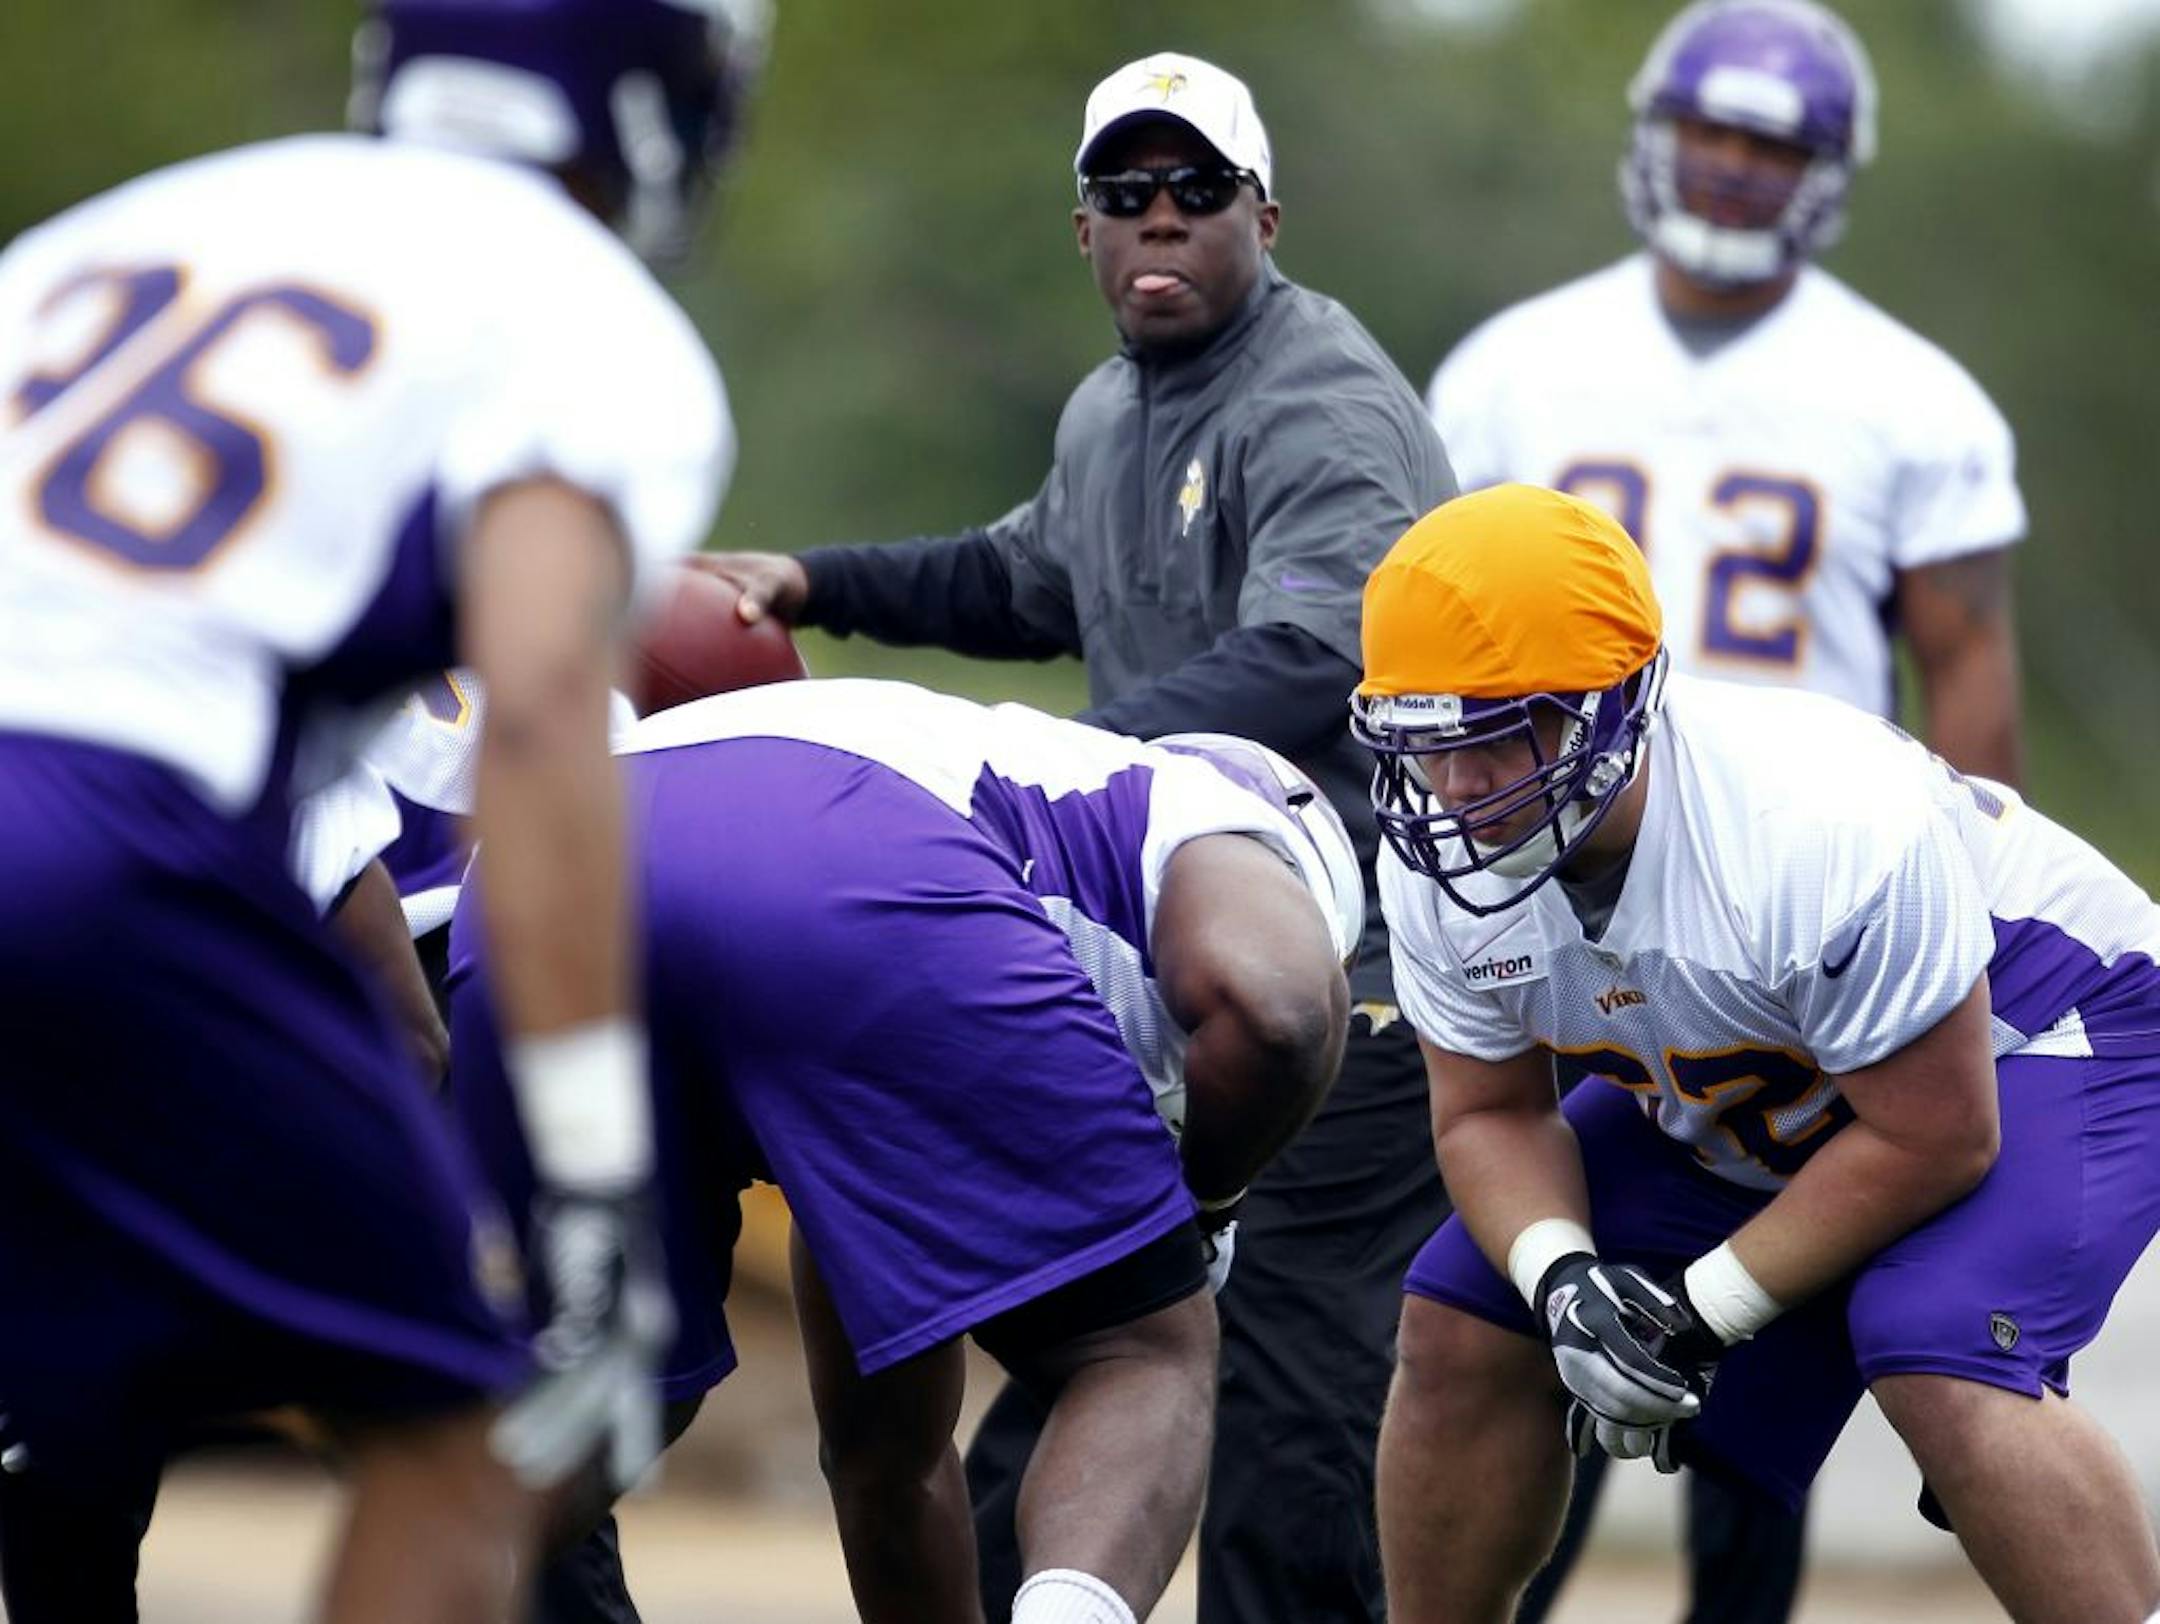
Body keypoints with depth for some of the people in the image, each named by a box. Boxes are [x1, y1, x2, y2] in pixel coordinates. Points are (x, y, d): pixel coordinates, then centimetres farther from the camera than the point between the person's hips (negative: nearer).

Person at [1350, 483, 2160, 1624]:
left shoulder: (1824, 830, -39)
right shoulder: (1441, 865, -18)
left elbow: (1936, 1138, -28)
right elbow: (1491, 1113, -5)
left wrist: (1705, 1312, -24)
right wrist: (1564, 1282, -26)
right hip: (1744, 1097, 7)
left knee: (1942, 1367, -33)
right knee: (1464, 1327, -1)